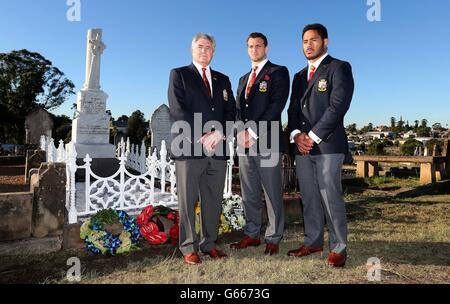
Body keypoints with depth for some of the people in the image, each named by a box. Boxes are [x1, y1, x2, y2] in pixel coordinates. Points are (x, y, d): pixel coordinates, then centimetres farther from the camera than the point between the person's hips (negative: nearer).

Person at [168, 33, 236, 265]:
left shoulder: (223, 80, 20)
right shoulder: (179, 74, 7)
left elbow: (231, 111, 10)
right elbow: (178, 110, -6)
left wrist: (219, 133, -9)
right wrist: (200, 138, -13)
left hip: (218, 149, 4)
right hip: (188, 148, -4)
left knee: (214, 200, 8)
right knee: (188, 200, 2)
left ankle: (209, 244, 20)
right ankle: (189, 248, 14)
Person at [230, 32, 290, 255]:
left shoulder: (278, 72, 3)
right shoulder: (244, 79, 24)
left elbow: (276, 105, -10)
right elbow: (238, 108, 16)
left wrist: (254, 133, -15)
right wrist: (241, 132, -4)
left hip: (267, 142, -6)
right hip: (245, 143, 6)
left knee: (272, 193, 0)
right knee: (249, 193, 10)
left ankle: (273, 239, 11)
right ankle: (251, 235, 22)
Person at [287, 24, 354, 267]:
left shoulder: (339, 68, 1)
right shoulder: (299, 76, 22)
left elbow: (338, 106, -11)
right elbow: (293, 110, 15)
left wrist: (313, 136, -13)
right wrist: (296, 134, -4)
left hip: (328, 145, -6)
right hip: (302, 146, 6)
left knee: (330, 196, -4)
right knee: (309, 197, 9)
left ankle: (338, 248, 10)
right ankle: (313, 242, 21)